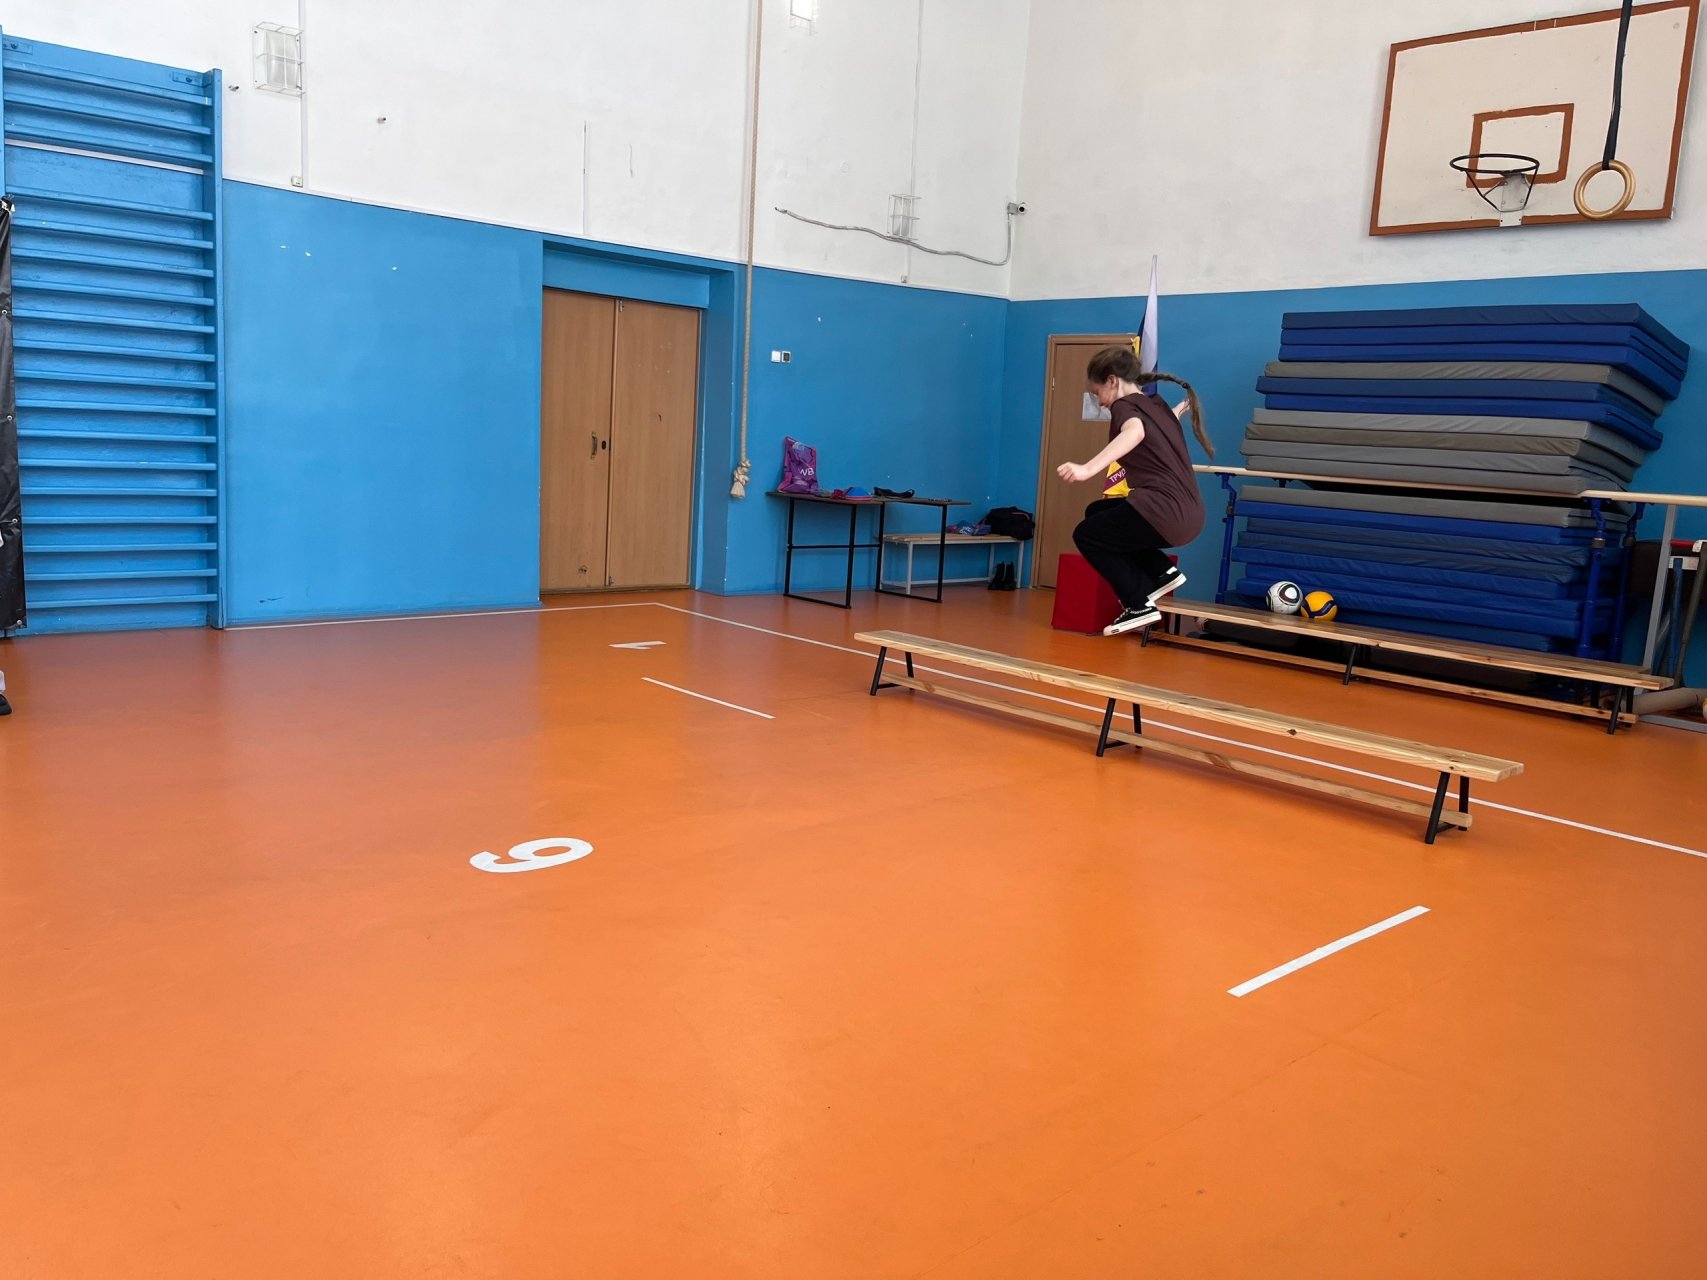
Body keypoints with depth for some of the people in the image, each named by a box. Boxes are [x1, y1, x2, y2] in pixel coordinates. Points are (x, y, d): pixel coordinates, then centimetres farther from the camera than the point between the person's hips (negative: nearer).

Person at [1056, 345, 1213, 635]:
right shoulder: (1157, 405, 19)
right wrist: (1184, 404, 71)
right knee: (1097, 514, 24)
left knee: (1086, 535, 6)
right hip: (1188, 514, 9)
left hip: (1164, 510, -9)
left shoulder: (1124, 405, -6)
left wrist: (1088, 469, -46)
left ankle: (1140, 606, 0)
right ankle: (1161, 573, 15)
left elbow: (1135, 432, -32)